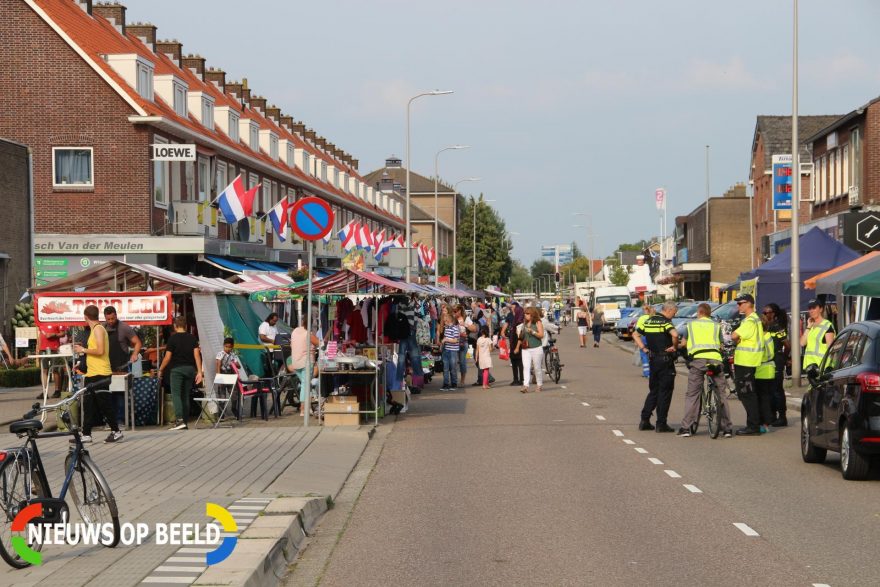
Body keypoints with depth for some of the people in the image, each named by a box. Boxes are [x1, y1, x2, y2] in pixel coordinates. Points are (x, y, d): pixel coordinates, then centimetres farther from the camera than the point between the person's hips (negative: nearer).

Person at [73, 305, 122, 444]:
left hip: (100, 374, -10)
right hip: (92, 374, 10)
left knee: (105, 405, -4)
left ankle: (116, 431, 4)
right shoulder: (95, 329, 16)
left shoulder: (98, 329, -12)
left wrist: (83, 350, -12)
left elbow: (100, 350, -21)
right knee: (88, 405, 8)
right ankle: (86, 435, 10)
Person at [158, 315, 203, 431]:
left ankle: (179, 420, -26)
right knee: (186, 395, 11)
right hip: (190, 368, 5)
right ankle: (185, 422, 11)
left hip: (177, 369, -5)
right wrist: (199, 372, -1)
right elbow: (197, 354, 0)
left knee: (176, 394, -9)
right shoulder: (192, 338, 7)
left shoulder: (173, 338, -4)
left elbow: (167, 357, -6)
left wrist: (161, 370, 6)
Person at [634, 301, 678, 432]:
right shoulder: (666, 322, -13)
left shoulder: (648, 321, 9)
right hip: (665, 360, -7)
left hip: (652, 360, 7)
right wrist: (674, 346, -15)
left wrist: (644, 349, 9)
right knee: (665, 392, 1)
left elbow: (636, 335, 14)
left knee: (653, 390, 17)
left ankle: (644, 420, 11)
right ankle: (661, 424, 1)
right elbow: (674, 334, -31)